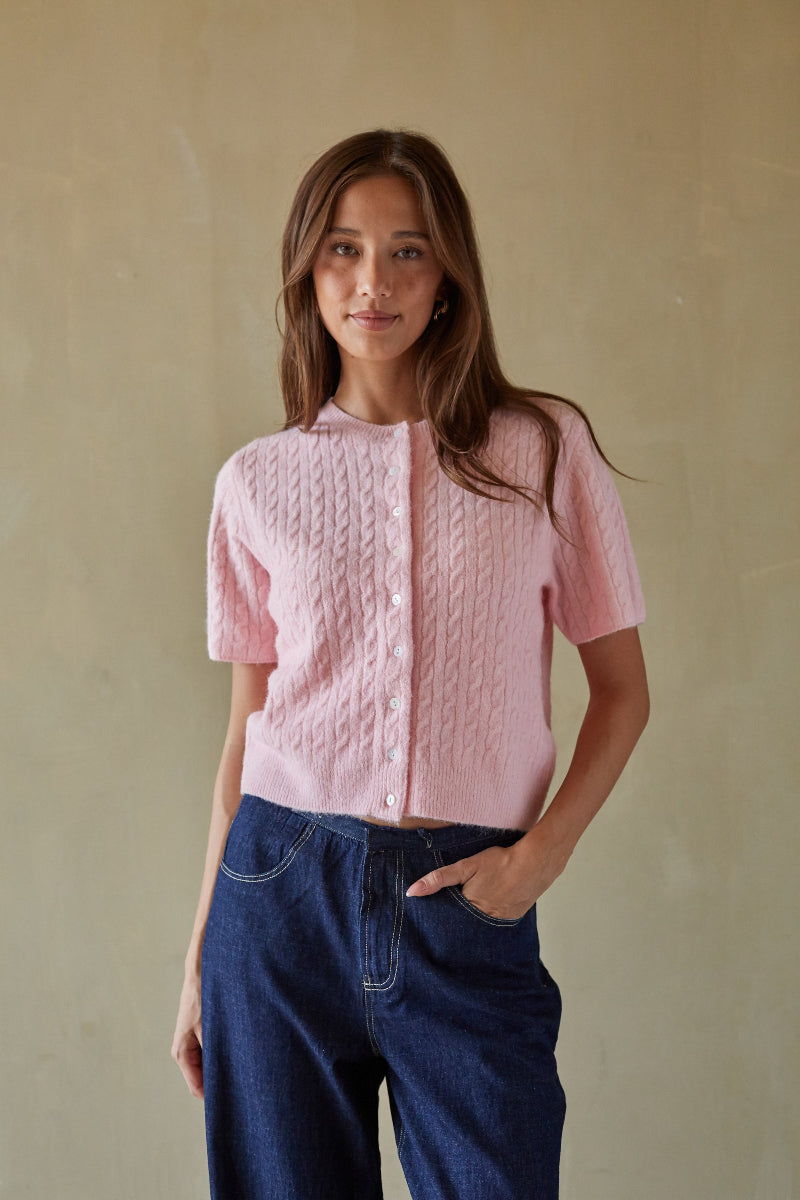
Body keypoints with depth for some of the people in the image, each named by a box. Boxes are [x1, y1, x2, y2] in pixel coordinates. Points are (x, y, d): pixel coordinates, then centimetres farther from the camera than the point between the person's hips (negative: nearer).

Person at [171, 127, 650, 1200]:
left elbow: (623, 688, 6)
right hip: (284, 887, 1)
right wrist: (200, 954, 10)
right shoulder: (259, 482, 4)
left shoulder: (545, 450, 0)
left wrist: (542, 852, -8)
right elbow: (248, 726, 9)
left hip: (468, 910, -1)